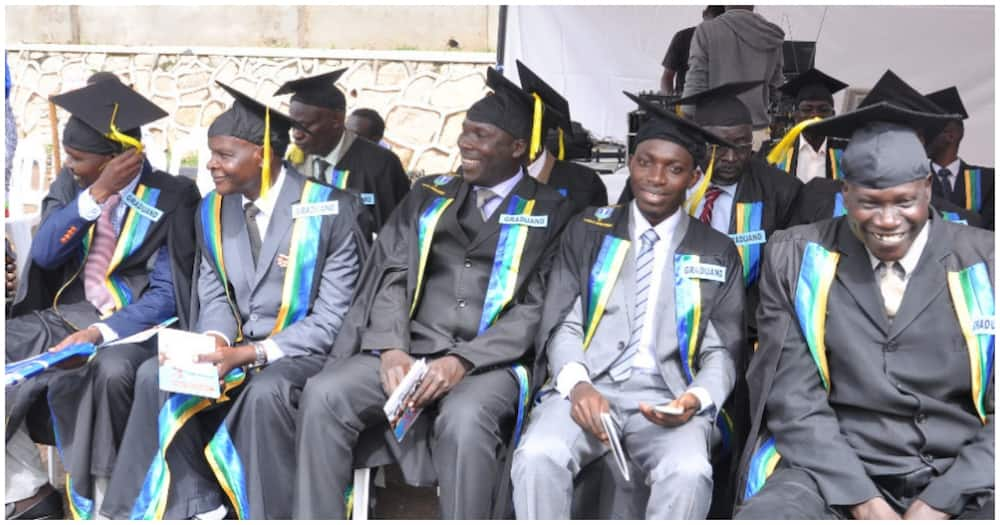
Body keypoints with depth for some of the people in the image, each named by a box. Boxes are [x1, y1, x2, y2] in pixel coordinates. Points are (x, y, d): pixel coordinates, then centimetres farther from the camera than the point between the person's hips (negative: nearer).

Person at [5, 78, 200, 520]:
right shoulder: (71, 184, 5)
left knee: (110, 370, -37)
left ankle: (99, 499, -15)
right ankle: (27, 487, 0)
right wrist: (96, 194, -17)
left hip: (137, 324, -6)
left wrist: (98, 333, -23)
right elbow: (43, 254, -7)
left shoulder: (170, 198, -11)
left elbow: (166, 294, -12)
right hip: (67, 315, 6)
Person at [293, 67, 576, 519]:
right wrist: (391, 347, -11)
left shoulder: (550, 211, 5)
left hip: (491, 362, -3)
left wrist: (464, 360, -16)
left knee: (463, 420, -35)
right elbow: (392, 276, 8)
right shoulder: (428, 196, 16)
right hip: (409, 351, 4)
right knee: (323, 395, -22)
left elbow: (538, 309, -4)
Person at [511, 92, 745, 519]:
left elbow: (723, 352, 10)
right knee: (537, 457, -30)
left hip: (667, 394, 0)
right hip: (588, 385, 0)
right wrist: (577, 385, -15)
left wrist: (696, 398, -13)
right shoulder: (587, 231, 11)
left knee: (688, 473, -32)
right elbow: (561, 325, 6)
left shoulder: (718, 254, 12)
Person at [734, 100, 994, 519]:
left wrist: (938, 506, -11)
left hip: (964, 480, 0)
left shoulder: (985, 264, 3)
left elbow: (993, 406, 0)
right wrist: (863, 502, -12)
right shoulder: (796, 259, 1)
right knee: (763, 515, -28)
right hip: (837, 473, 0)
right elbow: (795, 401, -2)